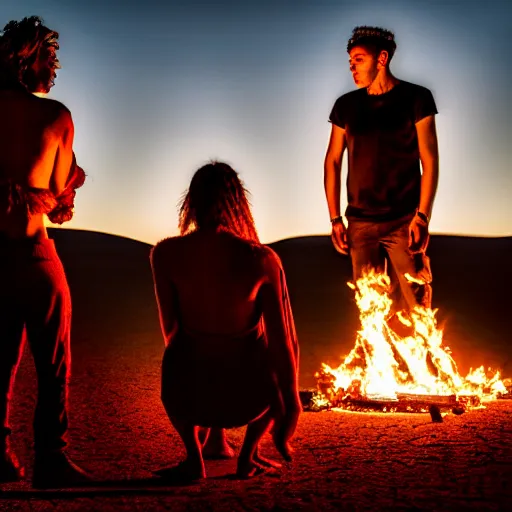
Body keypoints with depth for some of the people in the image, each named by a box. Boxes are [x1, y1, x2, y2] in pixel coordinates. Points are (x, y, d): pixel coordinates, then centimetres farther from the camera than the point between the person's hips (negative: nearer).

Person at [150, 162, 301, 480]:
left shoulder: (165, 254, -9)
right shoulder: (262, 260, -12)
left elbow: (169, 327, 3)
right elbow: (281, 342, -5)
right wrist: (291, 404, 10)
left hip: (189, 396, 1)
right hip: (247, 398, -1)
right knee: (282, 364, 34)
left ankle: (194, 458, 27)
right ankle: (248, 456, 26)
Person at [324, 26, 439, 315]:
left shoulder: (416, 98, -1)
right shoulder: (346, 105, 8)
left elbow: (430, 160, -3)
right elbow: (333, 161, 12)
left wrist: (422, 217, -10)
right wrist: (335, 218, 6)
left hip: (404, 222, -3)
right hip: (360, 223, 3)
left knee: (414, 305, -6)